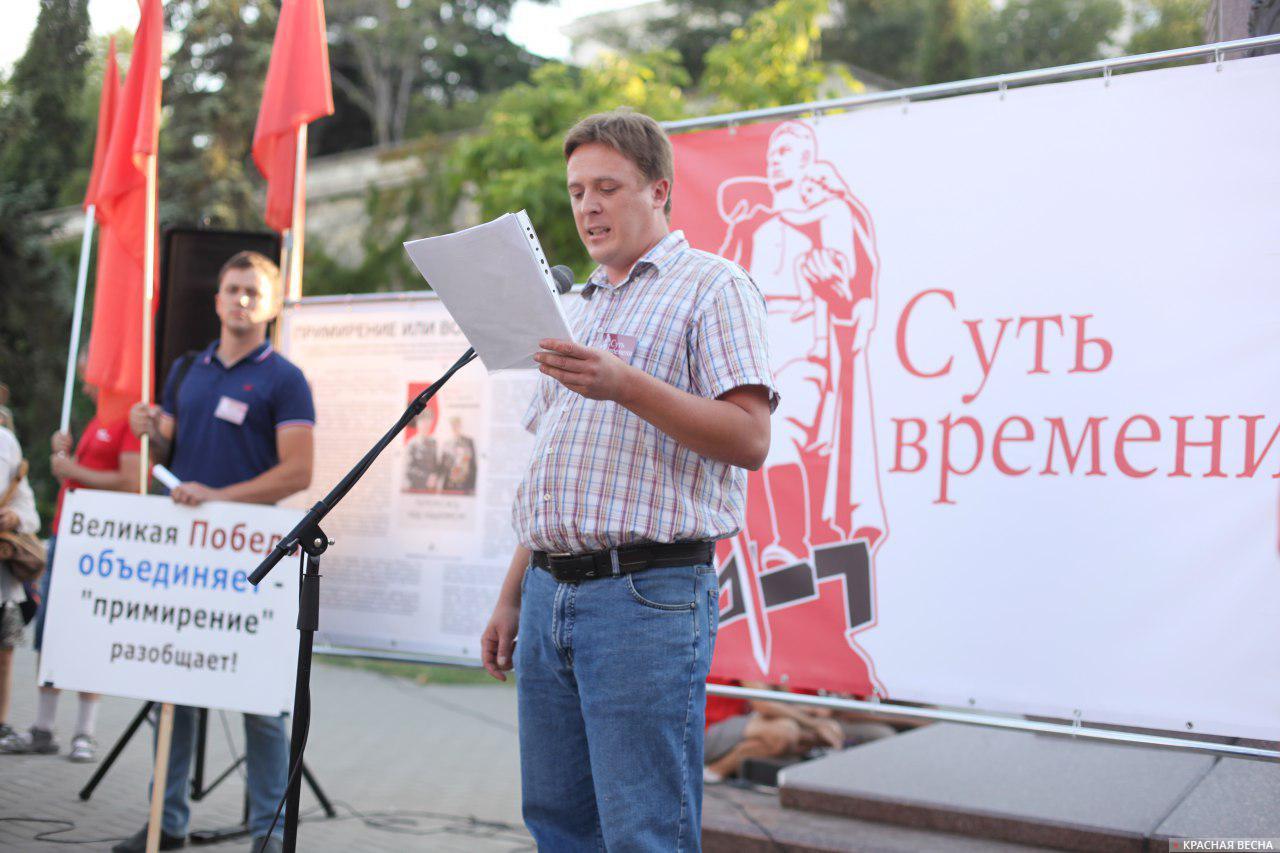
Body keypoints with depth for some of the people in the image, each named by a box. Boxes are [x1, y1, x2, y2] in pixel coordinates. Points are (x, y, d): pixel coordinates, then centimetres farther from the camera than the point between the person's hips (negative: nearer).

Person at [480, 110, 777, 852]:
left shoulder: (712, 286, -1)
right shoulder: (583, 308, 23)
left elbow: (749, 439, -14)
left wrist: (625, 386, -25)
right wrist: (513, 597, 20)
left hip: (647, 595, -8)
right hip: (551, 593, 8)